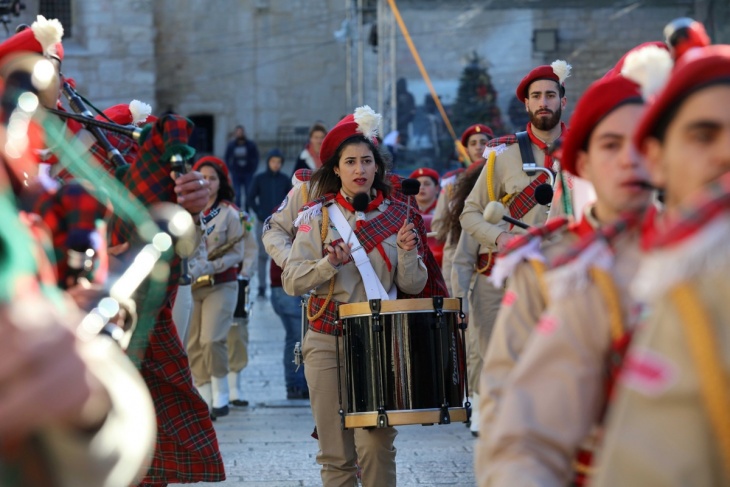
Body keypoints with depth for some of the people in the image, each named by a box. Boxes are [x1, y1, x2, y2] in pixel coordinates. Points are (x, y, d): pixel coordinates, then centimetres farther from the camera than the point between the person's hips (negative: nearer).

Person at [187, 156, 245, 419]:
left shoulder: (229, 213, 1)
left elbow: (237, 254, -4)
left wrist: (209, 266, -17)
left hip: (221, 285, -3)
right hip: (191, 285, 3)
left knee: (211, 340, -17)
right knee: (194, 346, 0)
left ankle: (221, 394, -2)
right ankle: (204, 401, 6)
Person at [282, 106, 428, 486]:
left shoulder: (396, 216, 6)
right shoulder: (317, 216, 2)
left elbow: (413, 286, 5)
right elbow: (292, 281, -3)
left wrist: (407, 254, -14)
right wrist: (328, 264, -20)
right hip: (327, 342, 0)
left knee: (376, 446, -8)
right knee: (335, 453, 0)